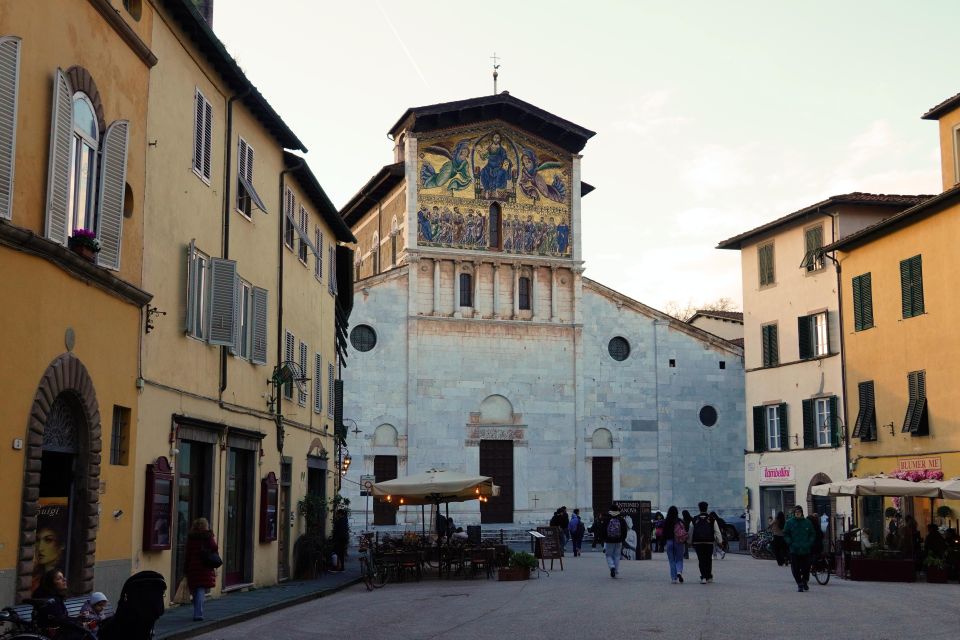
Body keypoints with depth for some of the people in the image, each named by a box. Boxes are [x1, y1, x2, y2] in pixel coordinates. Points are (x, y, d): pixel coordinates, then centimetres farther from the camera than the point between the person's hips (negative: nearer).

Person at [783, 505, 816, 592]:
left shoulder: (808, 522, 6)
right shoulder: (789, 522, 3)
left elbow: (813, 534, 12)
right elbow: (785, 535, 6)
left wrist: (809, 543, -2)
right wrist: (790, 543, -7)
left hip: (806, 550, 1)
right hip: (794, 550, -1)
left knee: (806, 568, 4)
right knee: (795, 568, -2)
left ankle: (805, 581, 30)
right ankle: (799, 584, 12)